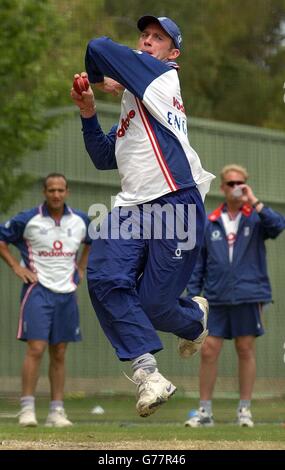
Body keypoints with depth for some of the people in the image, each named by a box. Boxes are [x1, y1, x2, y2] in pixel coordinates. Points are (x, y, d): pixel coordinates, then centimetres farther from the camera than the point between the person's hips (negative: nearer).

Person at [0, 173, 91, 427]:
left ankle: (57, 411, 9)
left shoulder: (80, 221, 7)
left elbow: (92, 241, 27)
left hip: (66, 293, 4)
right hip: (38, 290, -4)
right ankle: (27, 408, -9)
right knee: (36, 349, -13)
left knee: (59, 354, 6)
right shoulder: (28, 220, -6)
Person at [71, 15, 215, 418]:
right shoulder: (131, 105, 28)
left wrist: (101, 80, 17)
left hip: (175, 203, -8)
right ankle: (147, 373, -19)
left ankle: (194, 316, 30)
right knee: (104, 276, -19)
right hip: (133, 207, 8)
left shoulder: (161, 75, 4)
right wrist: (88, 114, 14)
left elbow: (99, 48, -4)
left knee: (154, 305, -6)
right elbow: (105, 159, 27)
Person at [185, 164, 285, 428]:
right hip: (216, 299, 2)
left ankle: (245, 410, 13)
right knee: (209, 352, -1)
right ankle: (205, 411, 8)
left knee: (246, 351, 4)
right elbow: (199, 264, 10)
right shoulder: (210, 223, 8)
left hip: (249, 297, -2)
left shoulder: (255, 218, 3)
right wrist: (193, 297, 4)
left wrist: (254, 202, -18)